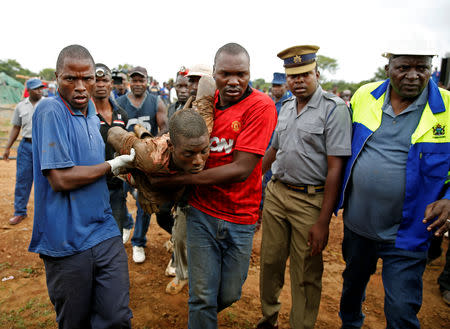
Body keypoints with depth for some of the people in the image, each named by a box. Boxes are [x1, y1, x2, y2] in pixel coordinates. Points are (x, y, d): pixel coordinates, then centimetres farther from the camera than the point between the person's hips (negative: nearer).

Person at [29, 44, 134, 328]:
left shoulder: (91, 115, 10)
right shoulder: (50, 111, -14)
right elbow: (61, 178, -21)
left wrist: (119, 169, 6)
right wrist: (112, 165, -10)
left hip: (105, 233, 6)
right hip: (67, 241, -5)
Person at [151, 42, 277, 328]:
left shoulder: (261, 105, -15)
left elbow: (241, 169, -21)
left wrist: (175, 180, -19)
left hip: (240, 218, -2)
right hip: (202, 212, 2)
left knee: (229, 295, 17)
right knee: (202, 296, 10)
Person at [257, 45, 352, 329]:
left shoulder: (334, 108, -11)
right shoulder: (286, 107, 10)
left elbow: (335, 167, -15)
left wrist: (323, 221, -18)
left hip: (310, 199, -6)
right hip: (276, 193, 6)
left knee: (306, 274, 8)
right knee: (270, 260, 16)